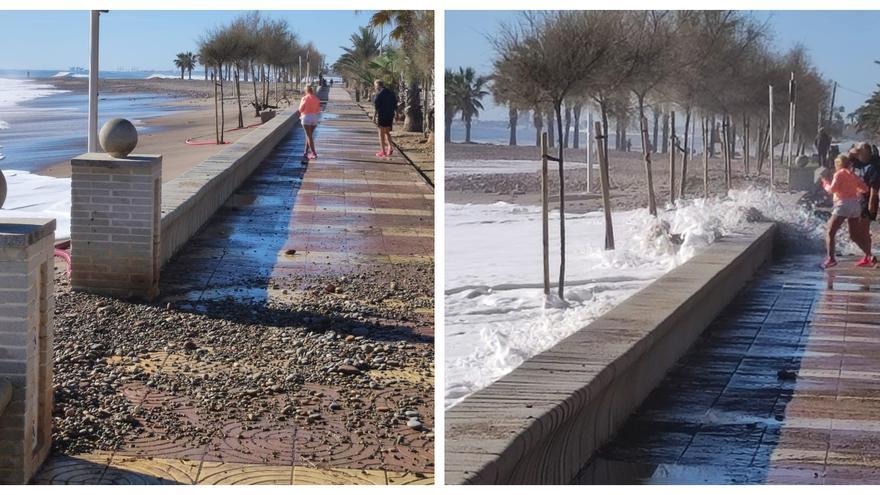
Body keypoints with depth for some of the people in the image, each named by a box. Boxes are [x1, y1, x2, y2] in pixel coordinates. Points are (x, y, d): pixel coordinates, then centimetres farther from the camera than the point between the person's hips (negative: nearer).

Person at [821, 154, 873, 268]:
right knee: (855, 235, 16)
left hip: (843, 204, -7)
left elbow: (833, 189, -11)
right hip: (856, 204, 7)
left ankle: (831, 258, -17)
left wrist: (826, 184, 8)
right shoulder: (853, 175, 17)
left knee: (830, 232, -3)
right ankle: (869, 256, 7)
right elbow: (865, 189, 13)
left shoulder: (839, 174, -2)